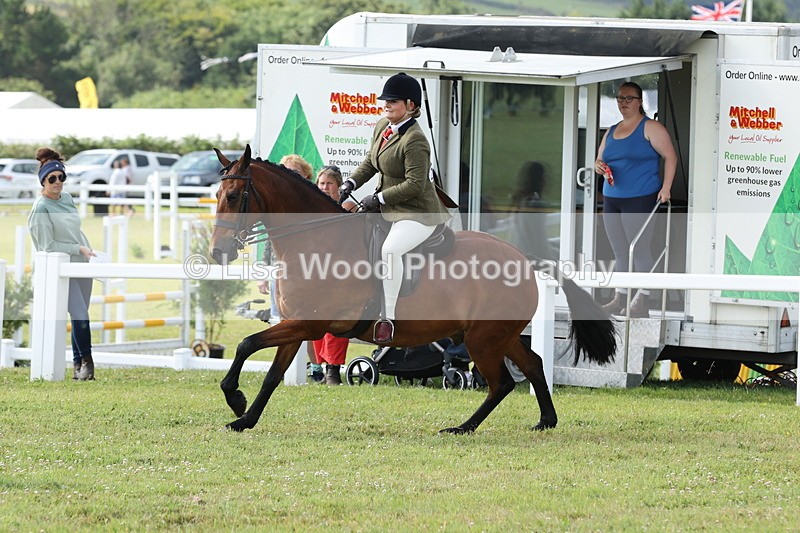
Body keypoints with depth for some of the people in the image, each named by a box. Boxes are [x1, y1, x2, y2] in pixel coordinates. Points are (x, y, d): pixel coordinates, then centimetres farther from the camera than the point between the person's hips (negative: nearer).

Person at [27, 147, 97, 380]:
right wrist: (79, 249, -15)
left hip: (81, 265, 7)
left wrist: (90, 251, 18)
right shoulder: (41, 208, -14)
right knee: (80, 316, -15)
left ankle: (78, 365, 16)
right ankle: (85, 360, 3)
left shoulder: (66, 197, 9)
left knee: (80, 316, 7)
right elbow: (48, 246, -15)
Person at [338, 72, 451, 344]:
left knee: (389, 249, -35)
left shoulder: (414, 140, -22)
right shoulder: (382, 127, 7)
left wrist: (379, 199, -20)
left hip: (417, 213, -11)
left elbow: (414, 184, -24)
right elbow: (371, 162, 19)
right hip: (386, 209, 11)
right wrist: (351, 183, 3)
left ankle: (388, 318, -31)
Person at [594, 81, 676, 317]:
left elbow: (670, 157, -7)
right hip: (612, 200, 7)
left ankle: (642, 303, -7)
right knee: (620, 253, 9)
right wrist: (599, 166, -1)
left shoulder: (650, 128, -3)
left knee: (639, 250, -8)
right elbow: (600, 160, 24)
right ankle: (619, 300, 13)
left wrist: (665, 188, -16)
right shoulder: (611, 132, 18)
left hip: (640, 199, -7)